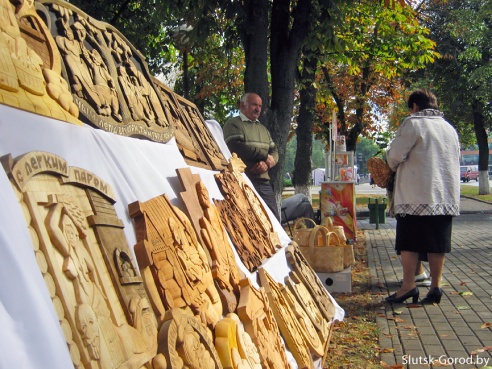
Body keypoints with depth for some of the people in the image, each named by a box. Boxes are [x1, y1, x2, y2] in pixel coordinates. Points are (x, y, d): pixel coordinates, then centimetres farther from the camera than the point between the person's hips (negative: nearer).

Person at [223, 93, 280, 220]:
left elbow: (274, 151, 16)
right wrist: (265, 155, -10)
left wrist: (266, 163, -8)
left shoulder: (263, 128, 24)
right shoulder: (233, 124, 0)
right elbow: (237, 147, -17)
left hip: (264, 182, 7)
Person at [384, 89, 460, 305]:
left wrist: (395, 167, 12)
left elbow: (395, 155, -11)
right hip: (446, 196, 6)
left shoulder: (413, 123, -4)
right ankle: (435, 286, 11)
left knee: (409, 242, 0)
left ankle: (408, 285, -1)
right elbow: (455, 160, 21)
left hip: (416, 195, -6)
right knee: (437, 242, 9)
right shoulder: (449, 128, 16)